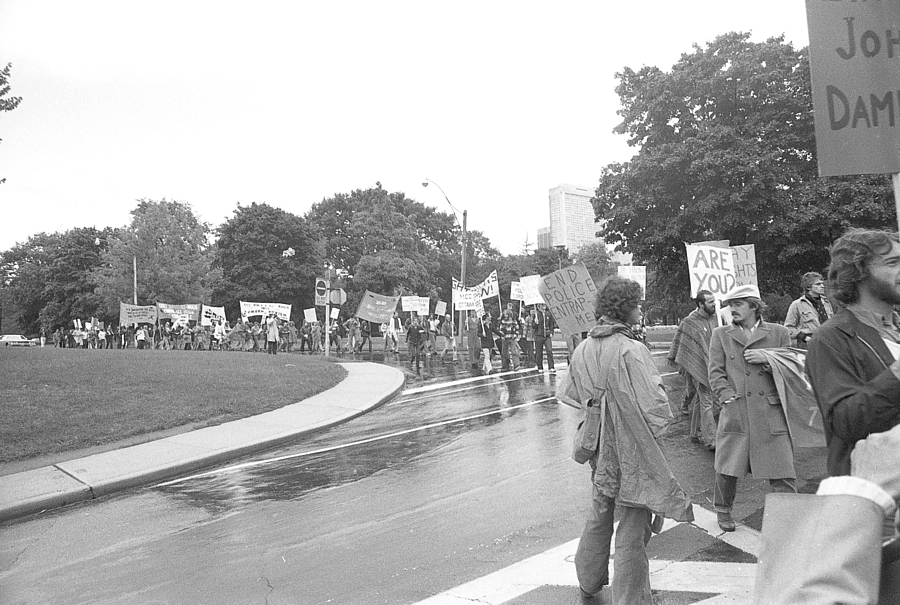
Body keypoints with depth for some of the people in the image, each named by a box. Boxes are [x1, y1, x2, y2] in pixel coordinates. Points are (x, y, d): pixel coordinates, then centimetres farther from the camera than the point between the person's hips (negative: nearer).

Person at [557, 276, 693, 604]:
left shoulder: (583, 348, -1)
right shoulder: (630, 350, -23)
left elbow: (565, 392, 11)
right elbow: (655, 408, -24)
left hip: (600, 453, 7)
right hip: (632, 454, -7)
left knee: (598, 520, 24)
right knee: (631, 533, 6)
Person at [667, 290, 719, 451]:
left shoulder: (714, 317, 5)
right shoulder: (689, 322, -13)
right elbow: (679, 341, -3)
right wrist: (673, 359, 1)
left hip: (712, 366, 7)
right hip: (699, 367, -7)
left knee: (700, 401, 16)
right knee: (706, 402, -7)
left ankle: (696, 433, 27)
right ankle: (710, 440, -4)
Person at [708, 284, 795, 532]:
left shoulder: (778, 333, 9)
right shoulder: (720, 335, 8)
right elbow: (715, 372, 5)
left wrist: (769, 359, -8)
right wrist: (728, 397, -8)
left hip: (771, 412, 0)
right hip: (736, 411, 0)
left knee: (782, 470, 0)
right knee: (727, 468, 7)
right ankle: (723, 511, 29)